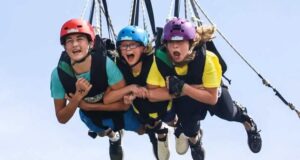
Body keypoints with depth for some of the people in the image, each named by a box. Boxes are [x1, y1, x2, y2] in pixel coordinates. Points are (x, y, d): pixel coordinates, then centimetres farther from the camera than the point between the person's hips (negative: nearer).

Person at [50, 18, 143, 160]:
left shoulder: (105, 63, -40)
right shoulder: (59, 74, -32)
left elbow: (124, 103, -30)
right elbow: (62, 119, -22)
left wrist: (86, 105, -31)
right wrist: (78, 97, -40)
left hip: (118, 110, -1)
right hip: (92, 116, 1)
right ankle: (112, 135, 48)